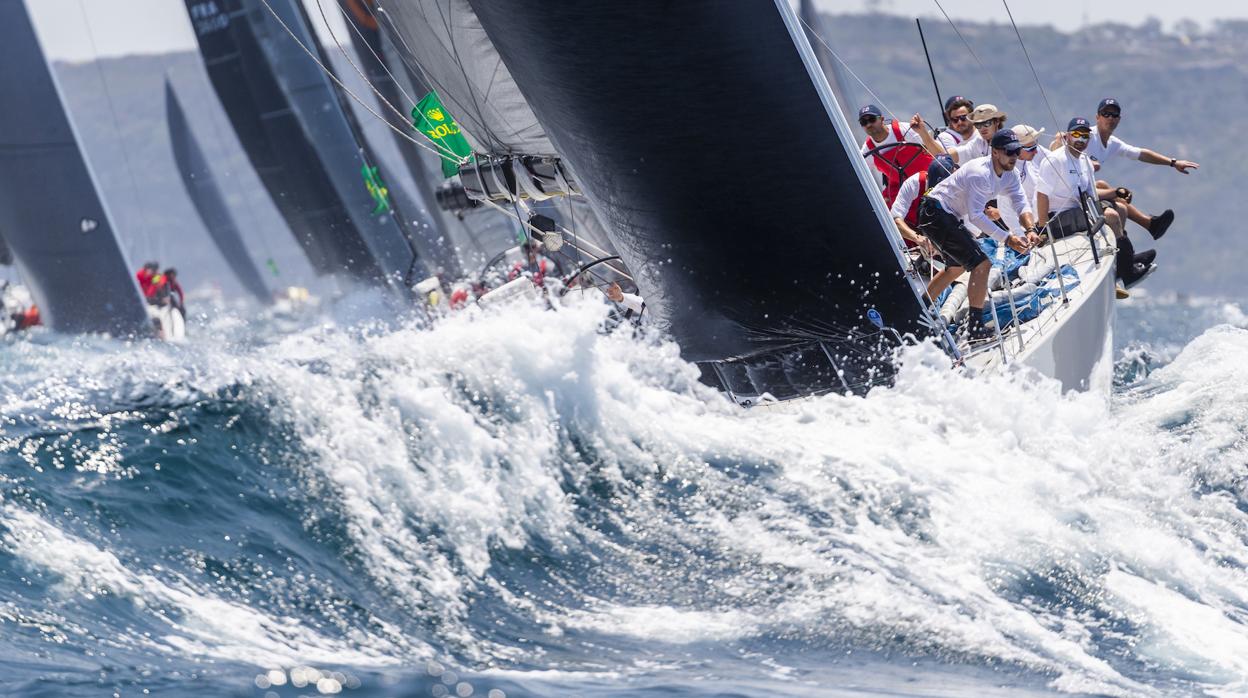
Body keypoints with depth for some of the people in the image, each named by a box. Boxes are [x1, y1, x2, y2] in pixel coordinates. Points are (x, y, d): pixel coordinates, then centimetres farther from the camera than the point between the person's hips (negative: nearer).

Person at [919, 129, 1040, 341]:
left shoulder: (1009, 175, 2)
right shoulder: (980, 173, -27)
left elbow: (1021, 205, -5)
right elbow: (975, 216, -30)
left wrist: (1030, 229, -26)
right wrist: (1006, 238, -34)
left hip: (951, 217, 11)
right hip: (935, 213, -11)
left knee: (956, 267, 30)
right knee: (981, 264, -17)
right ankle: (976, 328, -17)